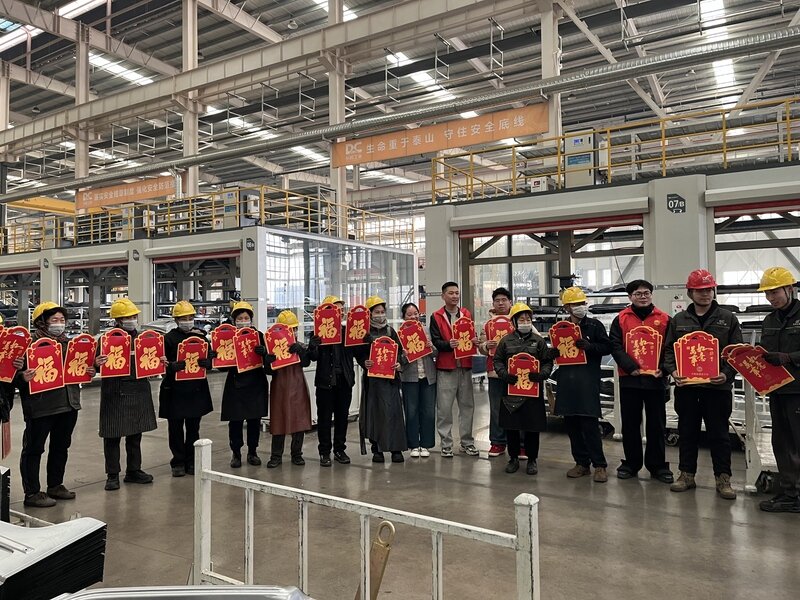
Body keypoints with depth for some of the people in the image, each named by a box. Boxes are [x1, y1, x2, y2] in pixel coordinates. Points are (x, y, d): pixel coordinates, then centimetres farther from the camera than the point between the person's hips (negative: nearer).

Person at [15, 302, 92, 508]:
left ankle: (55, 486, 31)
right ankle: (32, 493, 13)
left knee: (61, 446, 17)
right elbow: (18, 374, -12)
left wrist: (88, 372, 4)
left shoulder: (68, 343, 13)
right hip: (40, 406, -7)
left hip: (68, 404, 7)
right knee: (34, 449, 3)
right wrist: (22, 377, -33)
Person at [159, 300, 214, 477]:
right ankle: (178, 462, 18)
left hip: (197, 389, 3)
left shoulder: (200, 336, 6)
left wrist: (206, 362, -17)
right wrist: (173, 366, -27)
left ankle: (191, 461, 23)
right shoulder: (169, 338, -3)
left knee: (193, 428, 11)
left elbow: (210, 358, 5)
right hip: (175, 389, -3)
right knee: (176, 428, 6)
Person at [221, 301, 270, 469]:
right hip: (235, 384, -1)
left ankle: (252, 452, 23)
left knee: (254, 420, 8)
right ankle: (236, 453, 18)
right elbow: (222, 364, 1)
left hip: (256, 385, 1)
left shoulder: (259, 336, 2)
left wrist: (264, 352, -25)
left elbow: (267, 360, -4)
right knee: (235, 421, 3)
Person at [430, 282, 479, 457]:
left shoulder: (467, 314, 12)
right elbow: (435, 341, -8)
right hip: (445, 368, -4)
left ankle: (467, 442, 22)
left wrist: (475, 341, -10)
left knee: (467, 406, 9)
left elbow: (472, 336, 13)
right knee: (444, 408, 0)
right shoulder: (436, 317, 0)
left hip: (465, 366, 4)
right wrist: (448, 344, -26)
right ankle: (446, 444, 11)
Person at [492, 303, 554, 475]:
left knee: (532, 426, 5)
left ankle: (532, 459, 20)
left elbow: (548, 362, 4)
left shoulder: (538, 341, 4)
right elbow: (497, 360, 6)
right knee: (511, 426, 7)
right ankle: (513, 458, 22)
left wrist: (542, 374, -14)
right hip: (510, 389, 1)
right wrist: (504, 375, -10)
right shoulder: (506, 341, 5)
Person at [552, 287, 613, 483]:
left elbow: (607, 347, -1)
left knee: (590, 423, -6)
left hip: (588, 380, -4)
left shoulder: (594, 325, 1)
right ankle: (582, 463, 20)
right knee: (571, 423, 8)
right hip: (566, 380, 4)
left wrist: (589, 346, -16)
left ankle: (599, 465, 6)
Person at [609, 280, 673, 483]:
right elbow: (615, 346, -5)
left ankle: (657, 465, 20)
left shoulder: (664, 319, 4)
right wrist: (631, 367, -16)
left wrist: (663, 368, -13)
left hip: (656, 378, 0)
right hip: (629, 379, 0)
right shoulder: (621, 319, 2)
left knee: (657, 424, 8)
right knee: (630, 423, 9)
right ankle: (631, 463, 22)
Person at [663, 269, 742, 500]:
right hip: (686, 386, 2)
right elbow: (668, 349, 9)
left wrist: (727, 373, -13)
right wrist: (673, 370, -8)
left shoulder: (728, 319, 5)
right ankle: (687, 474, 21)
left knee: (719, 434, 5)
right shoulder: (679, 320, 9)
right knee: (687, 432, 10)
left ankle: (723, 479, 16)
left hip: (717, 386, -2)